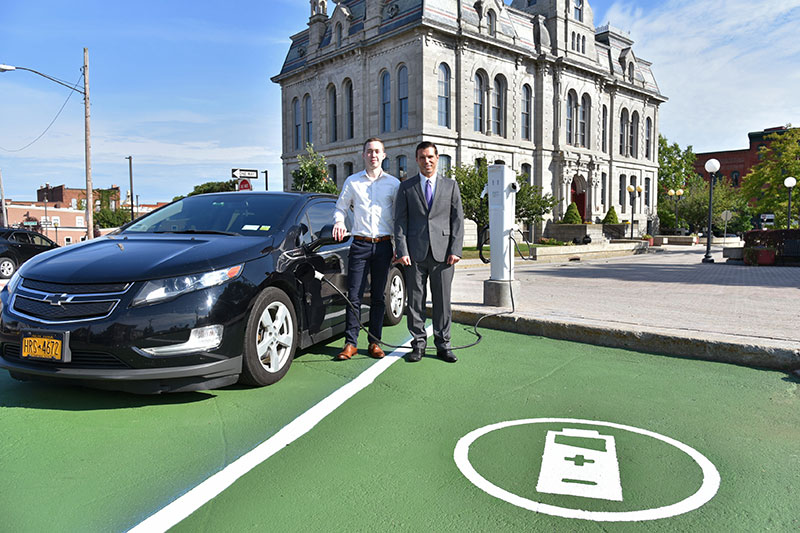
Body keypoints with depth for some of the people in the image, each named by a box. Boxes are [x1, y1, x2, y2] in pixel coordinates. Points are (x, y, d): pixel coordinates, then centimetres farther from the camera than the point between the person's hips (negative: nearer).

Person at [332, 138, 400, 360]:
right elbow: (340, 207, 15)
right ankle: (350, 343, 3)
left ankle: (374, 342, 14)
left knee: (378, 296, 6)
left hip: (383, 245, 1)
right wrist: (339, 221, -8)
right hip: (360, 244, 0)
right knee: (354, 296, -4)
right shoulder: (352, 181, 10)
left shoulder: (394, 183, 9)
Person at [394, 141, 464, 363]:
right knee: (415, 300, 3)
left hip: (442, 253, 0)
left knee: (443, 300, 4)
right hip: (415, 253, 0)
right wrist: (402, 251, -6)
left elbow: (458, 219, 7)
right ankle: (418, 343, 14)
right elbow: (400, 221, 4)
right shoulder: (406, 187, 9)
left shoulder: (451, 185, 11)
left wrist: (455, 250, -3)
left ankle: (443, 345, 15)